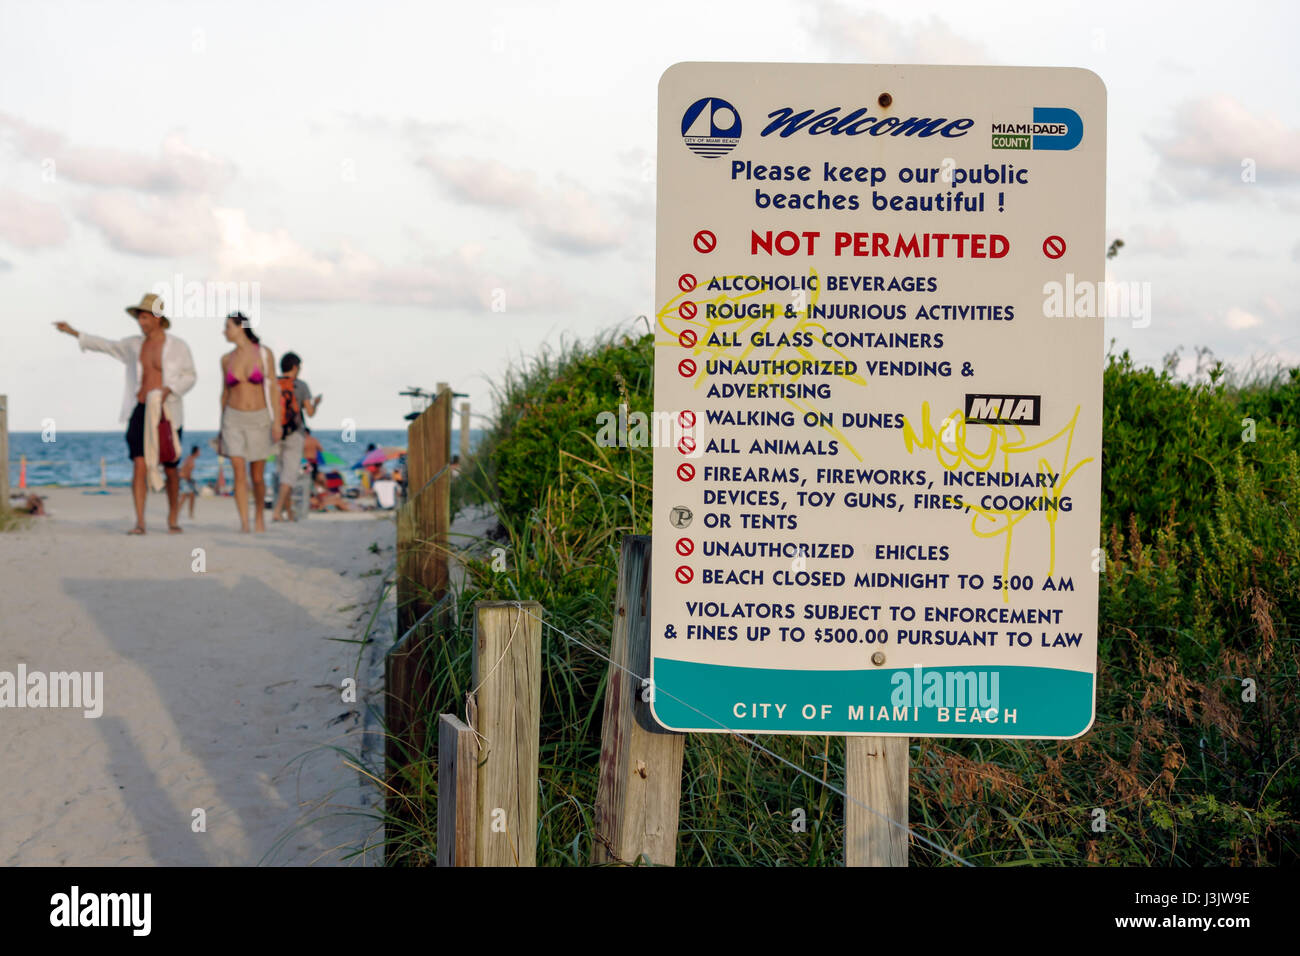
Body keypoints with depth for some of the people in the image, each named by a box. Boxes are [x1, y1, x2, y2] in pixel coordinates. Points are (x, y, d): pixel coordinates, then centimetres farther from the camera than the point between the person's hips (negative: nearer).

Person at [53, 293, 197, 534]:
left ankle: (173, 518, 24)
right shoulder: (134, 345, 9)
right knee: (140, 465, -12)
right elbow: (105, 345, 14)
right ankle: (139, 523, -14)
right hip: (140, 412, 2)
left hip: (168, 413, -2)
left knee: (170, 469, 5)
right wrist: (73, 332, 9)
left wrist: (168, 390, -20)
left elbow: (190, 377, -4)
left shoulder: (178, 347, -3)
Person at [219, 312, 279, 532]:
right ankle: (244, 523, -13)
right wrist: (221, 427, 13)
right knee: (239, 473, -13)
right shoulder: (227, 359, 4)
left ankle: (259, 516, 31)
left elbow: (272, 388, -4)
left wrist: (276, 421, -10)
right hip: (234, 418, 1)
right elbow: (225, 393, 12)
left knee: (257, 477, 7)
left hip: (259, 419, -1)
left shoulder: (264, 354, -5)